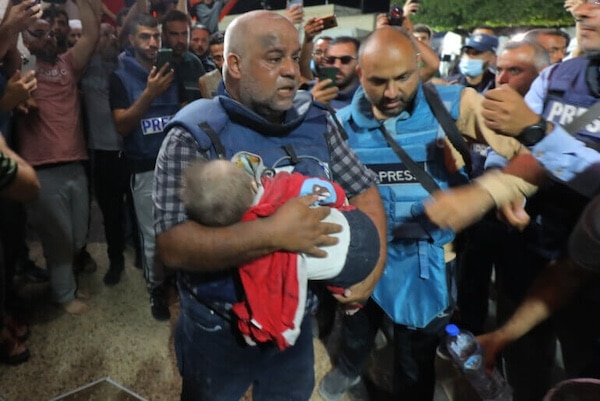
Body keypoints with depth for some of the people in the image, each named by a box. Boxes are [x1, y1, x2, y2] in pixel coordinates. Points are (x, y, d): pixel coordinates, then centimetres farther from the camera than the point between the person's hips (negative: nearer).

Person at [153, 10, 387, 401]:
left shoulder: (315, 121, -4)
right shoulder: (195, 136, -20)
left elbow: (364, 189, 3)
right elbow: (173, 245, -28)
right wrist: (273, 233, -36)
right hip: (218, 331, -4)